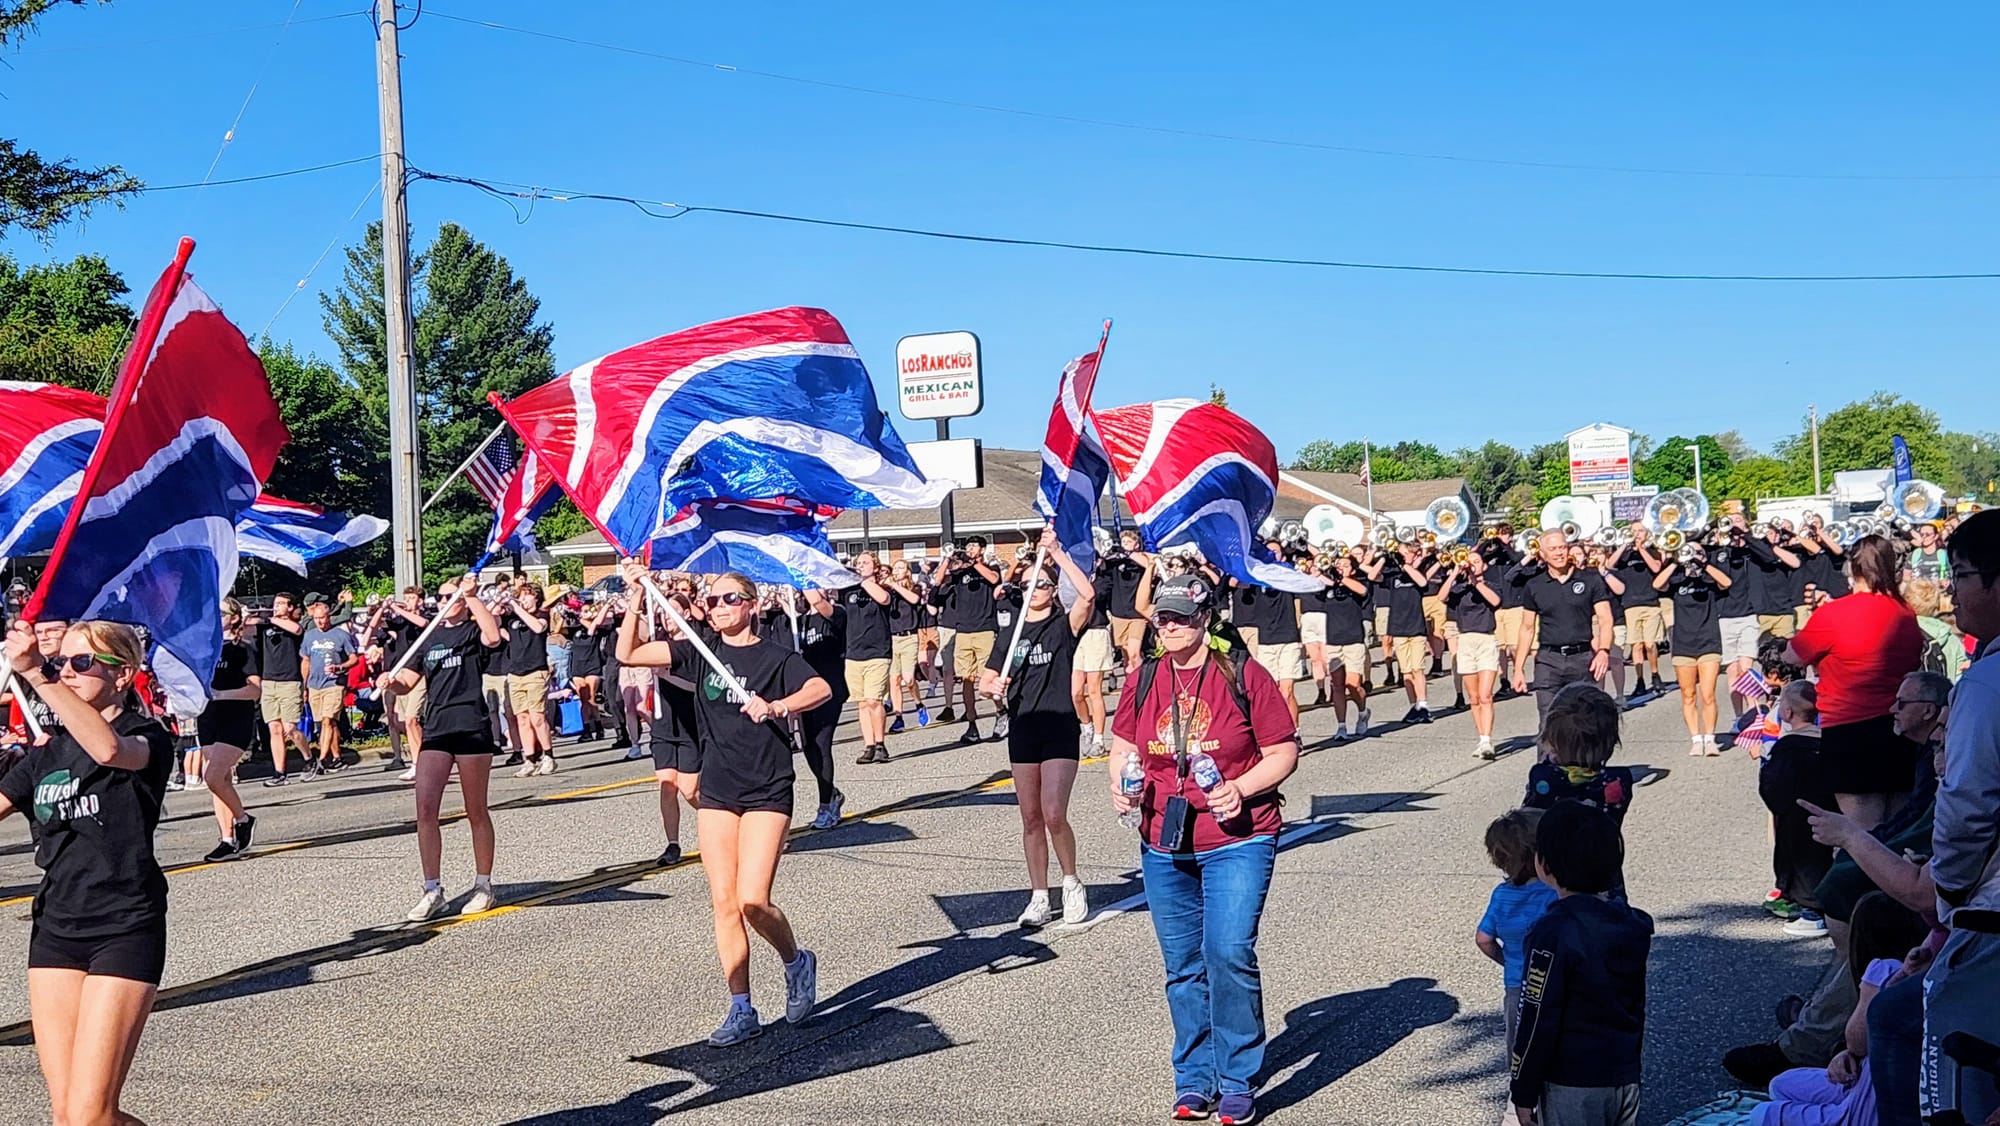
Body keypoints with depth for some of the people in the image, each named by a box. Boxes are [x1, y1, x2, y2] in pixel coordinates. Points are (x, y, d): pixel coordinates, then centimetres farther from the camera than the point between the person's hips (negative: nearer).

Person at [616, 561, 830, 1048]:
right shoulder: (699, 653, 7)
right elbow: (628, 655, 2)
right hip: (717, 792, 4)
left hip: (767, 792, -4)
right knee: (723, 902, 2)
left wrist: (775, 706, -36)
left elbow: (821, 688, -21)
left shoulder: (775, 657, -4)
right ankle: (742, 1011, 9)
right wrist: (636, 598, -5)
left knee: (753, 901, -13)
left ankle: (796, 962, 17)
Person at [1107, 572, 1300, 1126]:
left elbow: (1283, 753, -3)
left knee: (1229, 953, -15)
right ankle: (1194, 1081, 24)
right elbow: (1122, 747, 18)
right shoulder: (1144, 680, 6)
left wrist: (1241, 789, -18)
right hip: (1164, 845, 4)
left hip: (1237, 840, -4)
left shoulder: (1244, 675, -6)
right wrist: (1122, 783, -2)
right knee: (1183, 965, 11)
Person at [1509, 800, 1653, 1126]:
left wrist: (1524, 1093, -10)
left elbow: (1539, 1021, -18)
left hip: (1572, 1087, -7)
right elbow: (1637, 1007, 13)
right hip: (1625, 1077, 7)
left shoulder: (1555, 932, -20)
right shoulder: (1631, 924, 4)